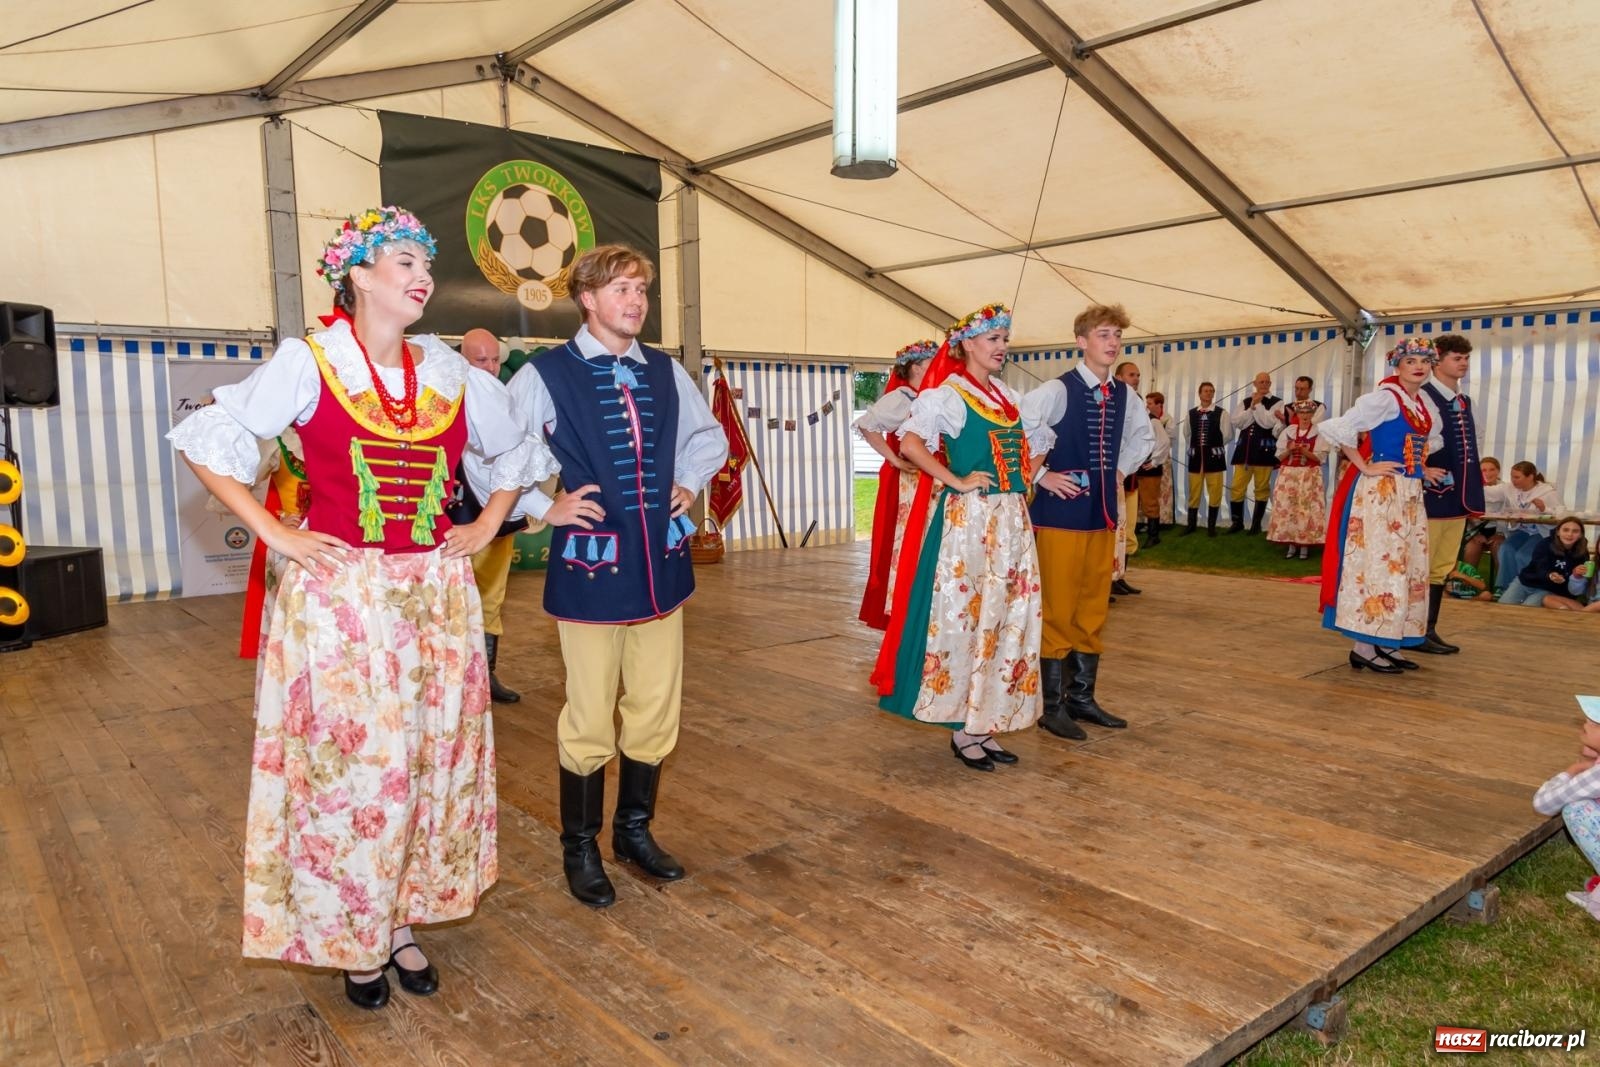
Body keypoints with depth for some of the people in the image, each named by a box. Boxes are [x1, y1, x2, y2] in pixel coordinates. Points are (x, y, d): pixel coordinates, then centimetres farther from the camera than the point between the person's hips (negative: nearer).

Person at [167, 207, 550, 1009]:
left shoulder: (450, 371, 6)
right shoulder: (308, 362, -4)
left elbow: (517, 451, 19)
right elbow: (207, 439, -3)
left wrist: (486, 526, 9)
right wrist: (274, 534, -8)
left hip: (436, 595, 4)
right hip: (339, 595, -4)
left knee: (431, 759, 9)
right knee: (350, 765, 4)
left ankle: (401, 922, 29)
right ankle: (353, 938, 24)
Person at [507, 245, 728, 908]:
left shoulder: (666, 373, 8)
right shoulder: (546, 375, -7)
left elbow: (708, 436, 25)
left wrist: (690, 484, 11)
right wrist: (541, 506, -8)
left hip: (660, 563, 5)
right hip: (590, 566, -5)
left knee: (657, 712, 12)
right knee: (590, 722, 5)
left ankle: (635, 829, 33)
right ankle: (580, 848, 26)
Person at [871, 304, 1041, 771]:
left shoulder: (1008, 396, 15)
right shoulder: (947, 394, -7)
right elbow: (909, 443, -20)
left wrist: (1035, 476, 9)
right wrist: (955, 482, -18)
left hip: (1012, 520, 8)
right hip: (968, 520, -8)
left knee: (1007, 619, 9)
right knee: (965, 619, -2)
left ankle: (986, 724, 19)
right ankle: (963, 729, 9)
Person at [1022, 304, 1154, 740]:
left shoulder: (1125, 395, 9)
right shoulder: (1057, 390, -12)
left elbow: (1142, 436, 28)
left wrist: (1121, 471, 15)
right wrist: (1041, 475, -14)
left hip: (1103, 512, 7)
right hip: (1062, 512, -7)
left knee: (1093, 608, 12)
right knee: (1058, 609, -1)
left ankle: (1081, 697, 24)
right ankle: (1053, 706, 9)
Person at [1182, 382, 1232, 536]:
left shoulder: (1221, 413, -3)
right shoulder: (1191, 413, 7)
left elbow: (1227, 435, -4)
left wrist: (1215, 446, 1)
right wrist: (1196, 446, 9)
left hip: (1214, 456, -3)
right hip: (1196, 455, 3)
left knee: (1215, 492, 0)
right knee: (1194, 492, 7)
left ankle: (1211, 526, 8)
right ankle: (1191, 525, 17)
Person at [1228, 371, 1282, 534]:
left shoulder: (1277, 402, 1)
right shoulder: (1245, 402, 13)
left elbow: (1268, 422, -15)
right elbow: (1237, 422, -2)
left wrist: (1258, 404, -9)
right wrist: (1252, 406, -8)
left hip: (1264, 449, -3)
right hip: (1245, 448, 3)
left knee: (1262, 489, 3)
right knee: (1237, 488, 1)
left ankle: (1256, 524, 13)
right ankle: (1237, 522, 12)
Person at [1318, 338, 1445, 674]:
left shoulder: (1421, 404, 14)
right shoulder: (1385, 397, -12)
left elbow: (1428, 441, 33)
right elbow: (1337, 429, -22)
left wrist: (1421, 469, 15)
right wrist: (1365, 467, -18)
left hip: (1411, 494, 9)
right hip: (1381, 492, -9)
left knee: (1407, 567, 10)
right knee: (1378, 564, -8)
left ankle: (1387, 644, 18)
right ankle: (1364, 646, -2)